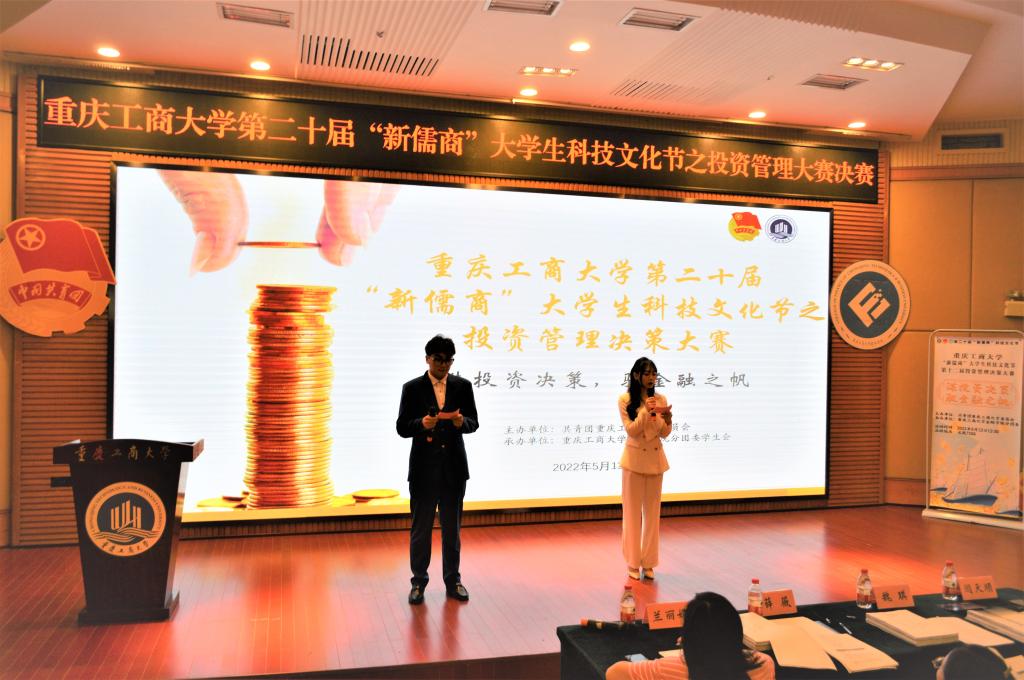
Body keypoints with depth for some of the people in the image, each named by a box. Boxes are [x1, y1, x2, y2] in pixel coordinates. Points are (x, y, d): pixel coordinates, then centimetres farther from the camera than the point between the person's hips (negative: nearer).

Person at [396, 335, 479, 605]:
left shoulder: (463, 386, 3)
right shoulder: (412, 388, -2)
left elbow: (474, 422, 2)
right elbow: (402, 428, -4)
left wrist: (462, 421, -21)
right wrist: (421, 423, -24)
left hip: (454, 468, 2)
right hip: (423, 468, -1)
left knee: (452, 527, 12)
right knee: (420, 528, 7)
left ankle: (453, 580, 24)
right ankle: (419, 582, 20)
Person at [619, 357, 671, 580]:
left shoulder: (660, 399, 4)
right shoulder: (625, 400, -5)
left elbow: (664, 434, 4)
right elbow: (631, 431, -12)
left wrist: (667, 419, -17)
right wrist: (645, 411, -24)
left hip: (655, 459, 3)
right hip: (634, 459, -3)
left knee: (652, 511, 7)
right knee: (633, 512, 3)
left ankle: (648, 562, 17)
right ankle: (633, 562, 13)